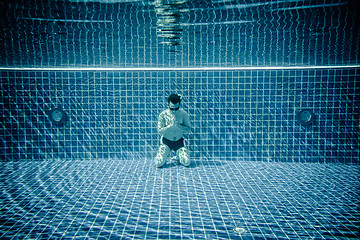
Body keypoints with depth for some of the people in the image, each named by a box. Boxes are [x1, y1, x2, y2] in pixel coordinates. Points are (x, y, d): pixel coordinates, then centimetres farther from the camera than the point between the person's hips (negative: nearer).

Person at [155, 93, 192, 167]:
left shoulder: (183, 113, -11)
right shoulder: (163, 114, -14)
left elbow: (188, 129, -8)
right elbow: (160, 131, -13)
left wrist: (177, 125, -23)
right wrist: (171, 125, -26)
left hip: (179, 142, 1)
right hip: (166, 142, -1)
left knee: (187, 163, -15)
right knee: (158, 164, -16)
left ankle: (178, 157, 20)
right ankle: (165, 156, 20)